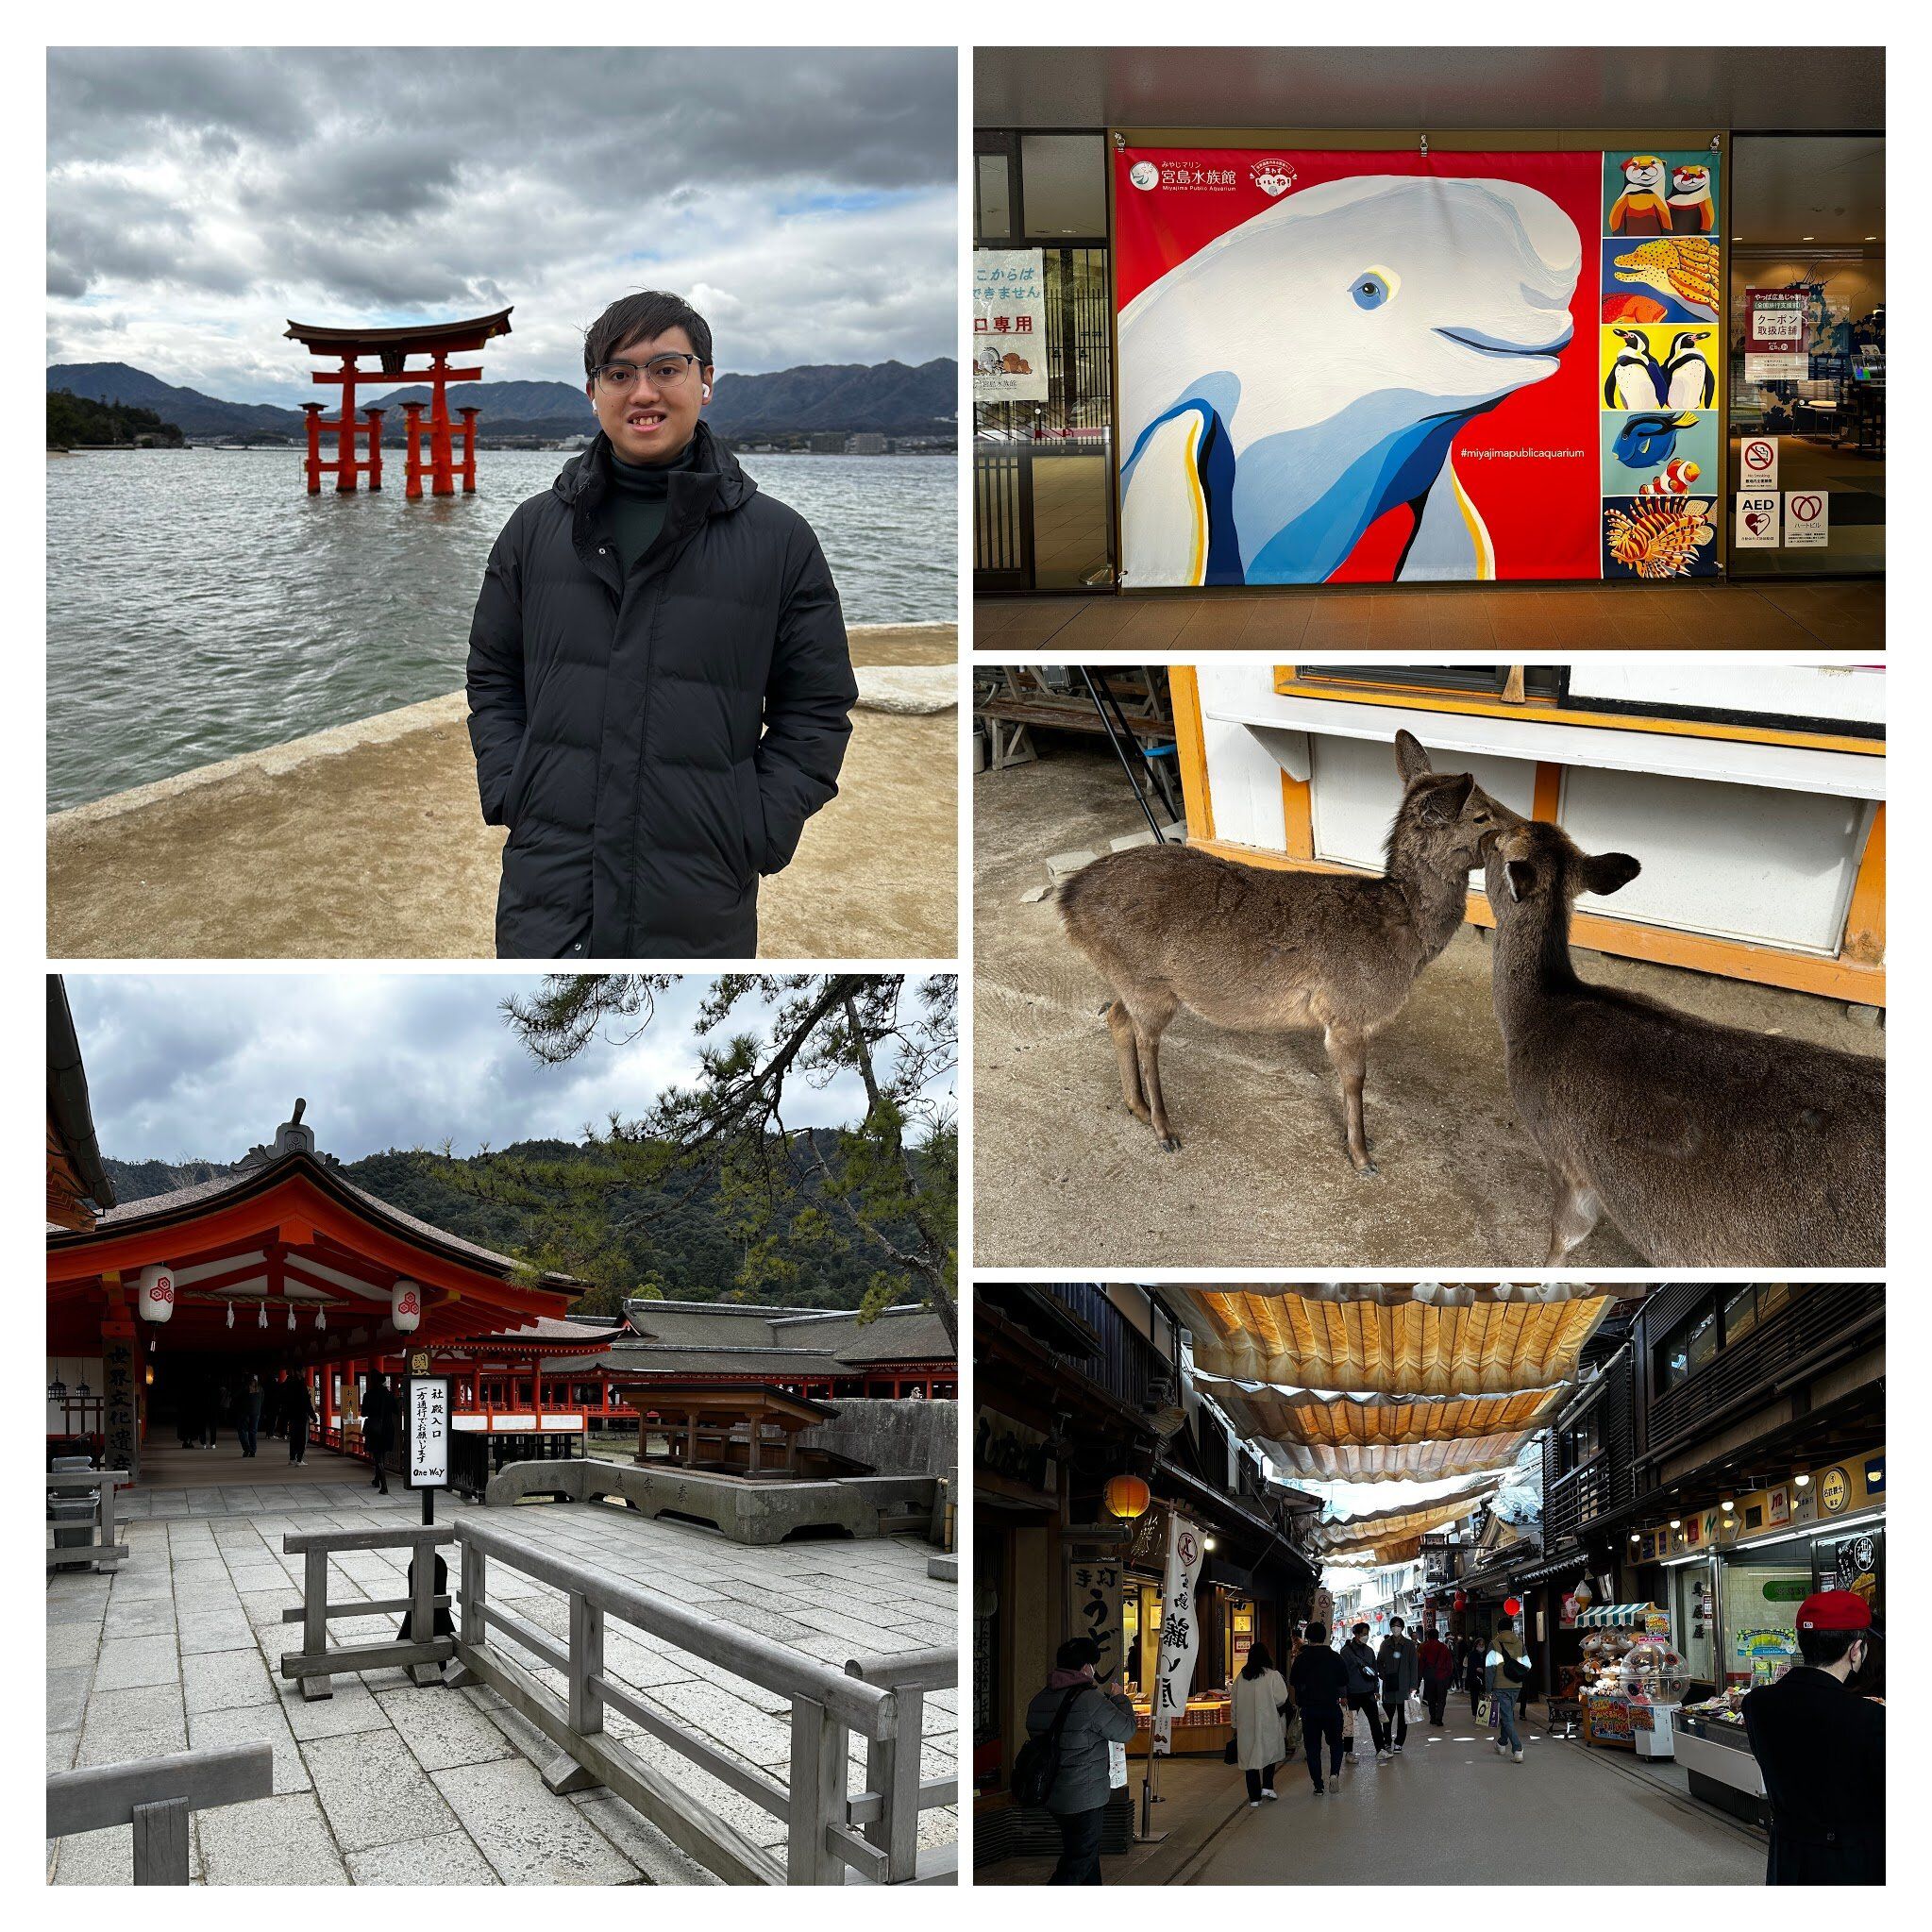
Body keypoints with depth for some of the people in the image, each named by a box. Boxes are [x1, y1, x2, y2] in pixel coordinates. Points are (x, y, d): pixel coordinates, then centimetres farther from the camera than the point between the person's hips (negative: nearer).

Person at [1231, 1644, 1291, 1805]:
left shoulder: (1240, 1678, 3)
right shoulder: (1273, 1675, -9)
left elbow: (1235, 1704, 8)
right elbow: (1281, 1699, -12)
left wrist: (1235, 1725, 16)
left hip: (1245, 1725, 3)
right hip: (1268, 1724, -3)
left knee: (1249, 1757, 8)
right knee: (1270, 1754, 16)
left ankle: (1254, 1797, 8)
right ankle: (1267, 1787, 1)